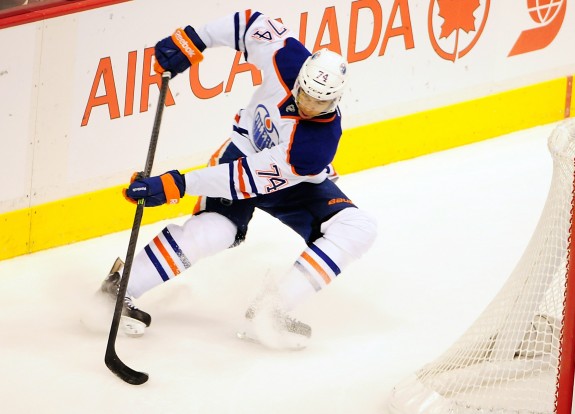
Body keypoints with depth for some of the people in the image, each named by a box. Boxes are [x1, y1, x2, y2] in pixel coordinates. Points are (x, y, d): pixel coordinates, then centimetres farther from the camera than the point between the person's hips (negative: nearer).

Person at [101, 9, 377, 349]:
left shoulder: (318, 144, -36)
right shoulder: (288, 58, -30)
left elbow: (252, 178, -36)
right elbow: (252, 23, -10)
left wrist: (177, 185, -37)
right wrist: (192, 41, -16)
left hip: (295, 183, -1)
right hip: (245, 150, 1)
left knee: (357, 229, -23)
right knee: (214, 231, -26)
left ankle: (271, 310, -25)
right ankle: (119, 287, -15)